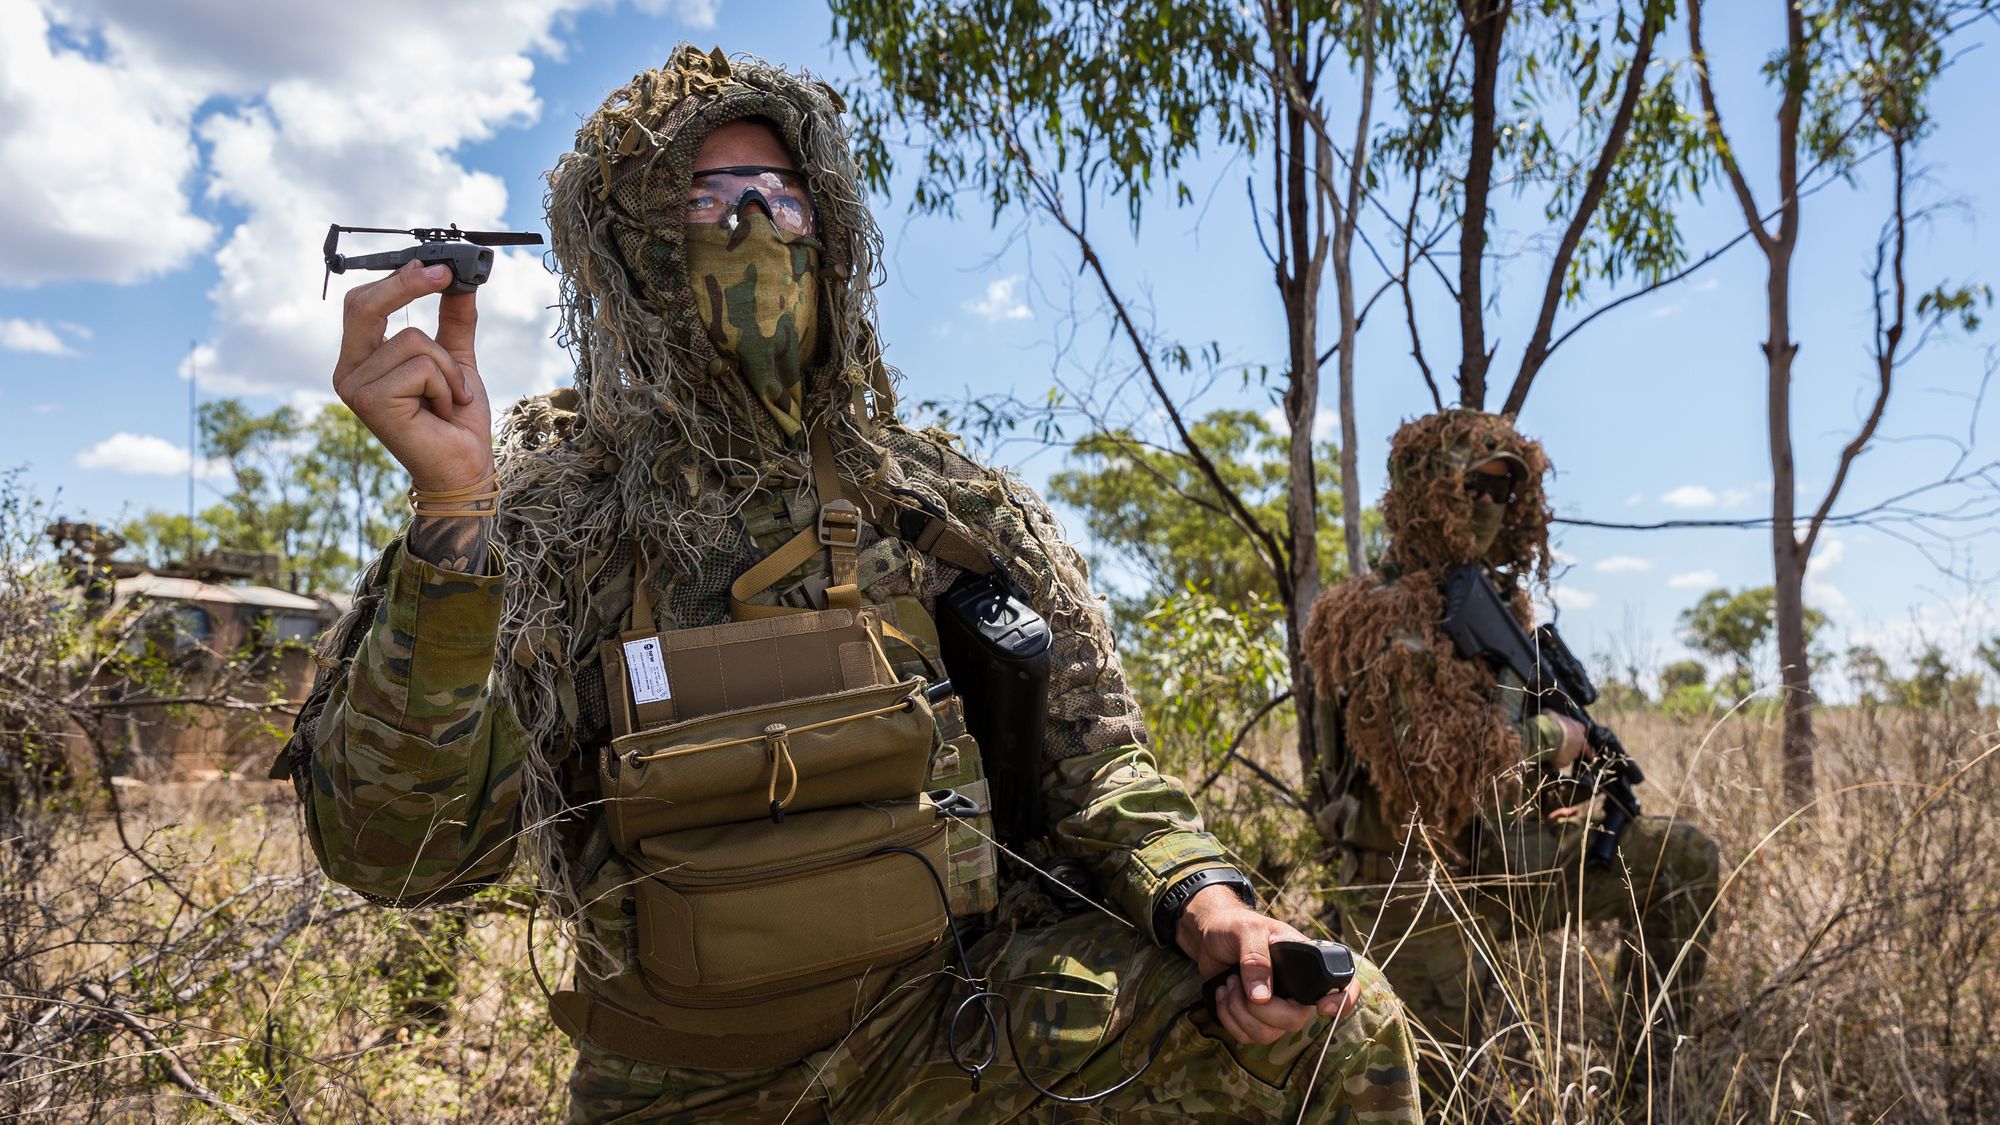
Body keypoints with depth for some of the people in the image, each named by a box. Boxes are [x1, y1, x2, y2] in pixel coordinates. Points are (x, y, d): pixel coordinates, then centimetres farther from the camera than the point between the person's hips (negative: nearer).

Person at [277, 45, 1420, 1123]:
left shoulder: (938, 502, 0)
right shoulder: (536, 511, -6)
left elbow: (1089, 756, 5)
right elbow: (408, 847, -18)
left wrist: (1200, 896, -14)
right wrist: (450, 513, -30)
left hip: (959, 1004, 0)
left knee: (1339, 1031, -15)